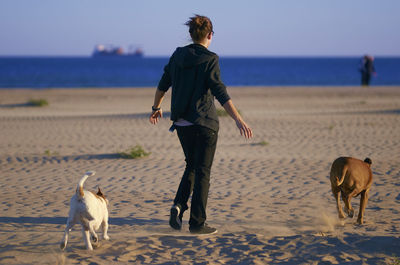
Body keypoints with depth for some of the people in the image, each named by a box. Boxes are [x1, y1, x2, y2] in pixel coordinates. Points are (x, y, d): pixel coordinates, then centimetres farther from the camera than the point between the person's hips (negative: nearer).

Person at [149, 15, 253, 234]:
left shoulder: (178, 55, 4)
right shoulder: (209, 60, -13)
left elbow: (163, 84, 13)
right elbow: (220, 93, -21)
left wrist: (156, 107, 29)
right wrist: (238, 120, -24)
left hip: (181, 123, 6)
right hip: (204, 123, -6)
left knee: (192, 165, 22)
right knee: (202, 171, 3)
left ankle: (179, 205, 3)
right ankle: (197, 223, 6)